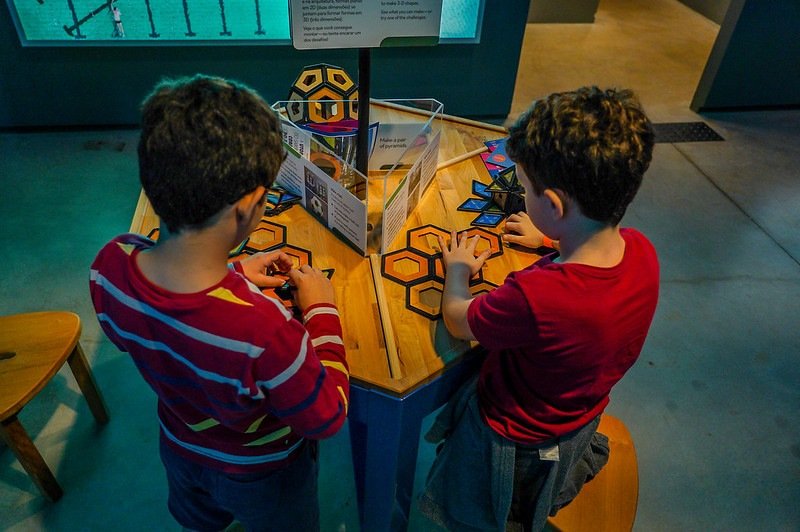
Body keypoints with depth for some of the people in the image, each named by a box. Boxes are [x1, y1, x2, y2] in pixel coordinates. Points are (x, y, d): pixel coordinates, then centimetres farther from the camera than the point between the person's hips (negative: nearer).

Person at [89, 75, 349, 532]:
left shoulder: (110, 266, -29)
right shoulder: (262, 329, -49)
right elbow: (326, 418, -28)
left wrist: (232, 276, -7)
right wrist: (322, 311, -20)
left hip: (180, 449, 5)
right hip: (262, 475, -4)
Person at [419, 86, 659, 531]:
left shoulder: (534, 296, -42)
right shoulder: (642, 252, -21)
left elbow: (457, 320, -20)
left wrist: (458, 270, -2)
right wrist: (551, 241, 15)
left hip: (514, 449, -6)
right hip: (581, 423, 6)